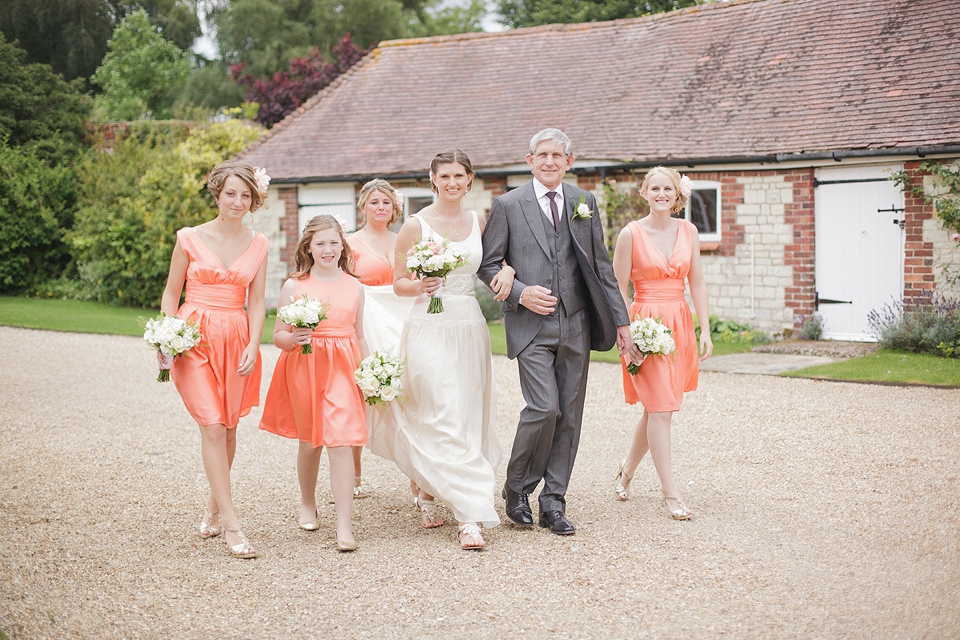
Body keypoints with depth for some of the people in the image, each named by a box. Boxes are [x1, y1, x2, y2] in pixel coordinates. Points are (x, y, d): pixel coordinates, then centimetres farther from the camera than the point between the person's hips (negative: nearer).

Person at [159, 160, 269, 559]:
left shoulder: (257, 245, 7)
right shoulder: (190, 238, 0)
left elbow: (256, 301, 7)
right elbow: (170, 294, 6)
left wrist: (253, 345, -5)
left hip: (236, 340, 3)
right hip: (196, 338, -3)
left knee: (228, 427, 9)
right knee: (212, 427, -10)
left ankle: (213, 510, 29)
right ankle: (232, 526, -10)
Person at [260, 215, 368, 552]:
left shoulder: (355, 287, 7)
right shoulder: (294, 286, 0)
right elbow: (278, 336, 2)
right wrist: (294, 338, -20)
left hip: (343, 369, 0)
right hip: (304, 368, 0)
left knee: (341, 440, -11)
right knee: (310, 441, 12)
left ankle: (344, 526, -10)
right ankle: (308, 504, 38)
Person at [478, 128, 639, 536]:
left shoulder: (585, 203, 10)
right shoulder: (508, 205, 1)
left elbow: (601, 266, 12)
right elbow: (487, 264, 4)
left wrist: (620, 322, 9)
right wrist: (520, 292, -12)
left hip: (576, 326, 4)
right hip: (532, 326, -4)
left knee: (569, 417, 5)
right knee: (545, 408, -15)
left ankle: (553, 503, 15)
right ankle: (517, 488, 8)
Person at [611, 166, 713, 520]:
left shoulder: (688, 231, 6)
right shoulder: (631, 233, -6)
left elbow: (697, 282, 8)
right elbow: (619, 289, -4)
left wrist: (705, 330, 2)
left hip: (680, 322, 5)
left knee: (657, 407, 12)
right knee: (660, 407, -8)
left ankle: (626, 471, 34)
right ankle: (670, 493, -2)